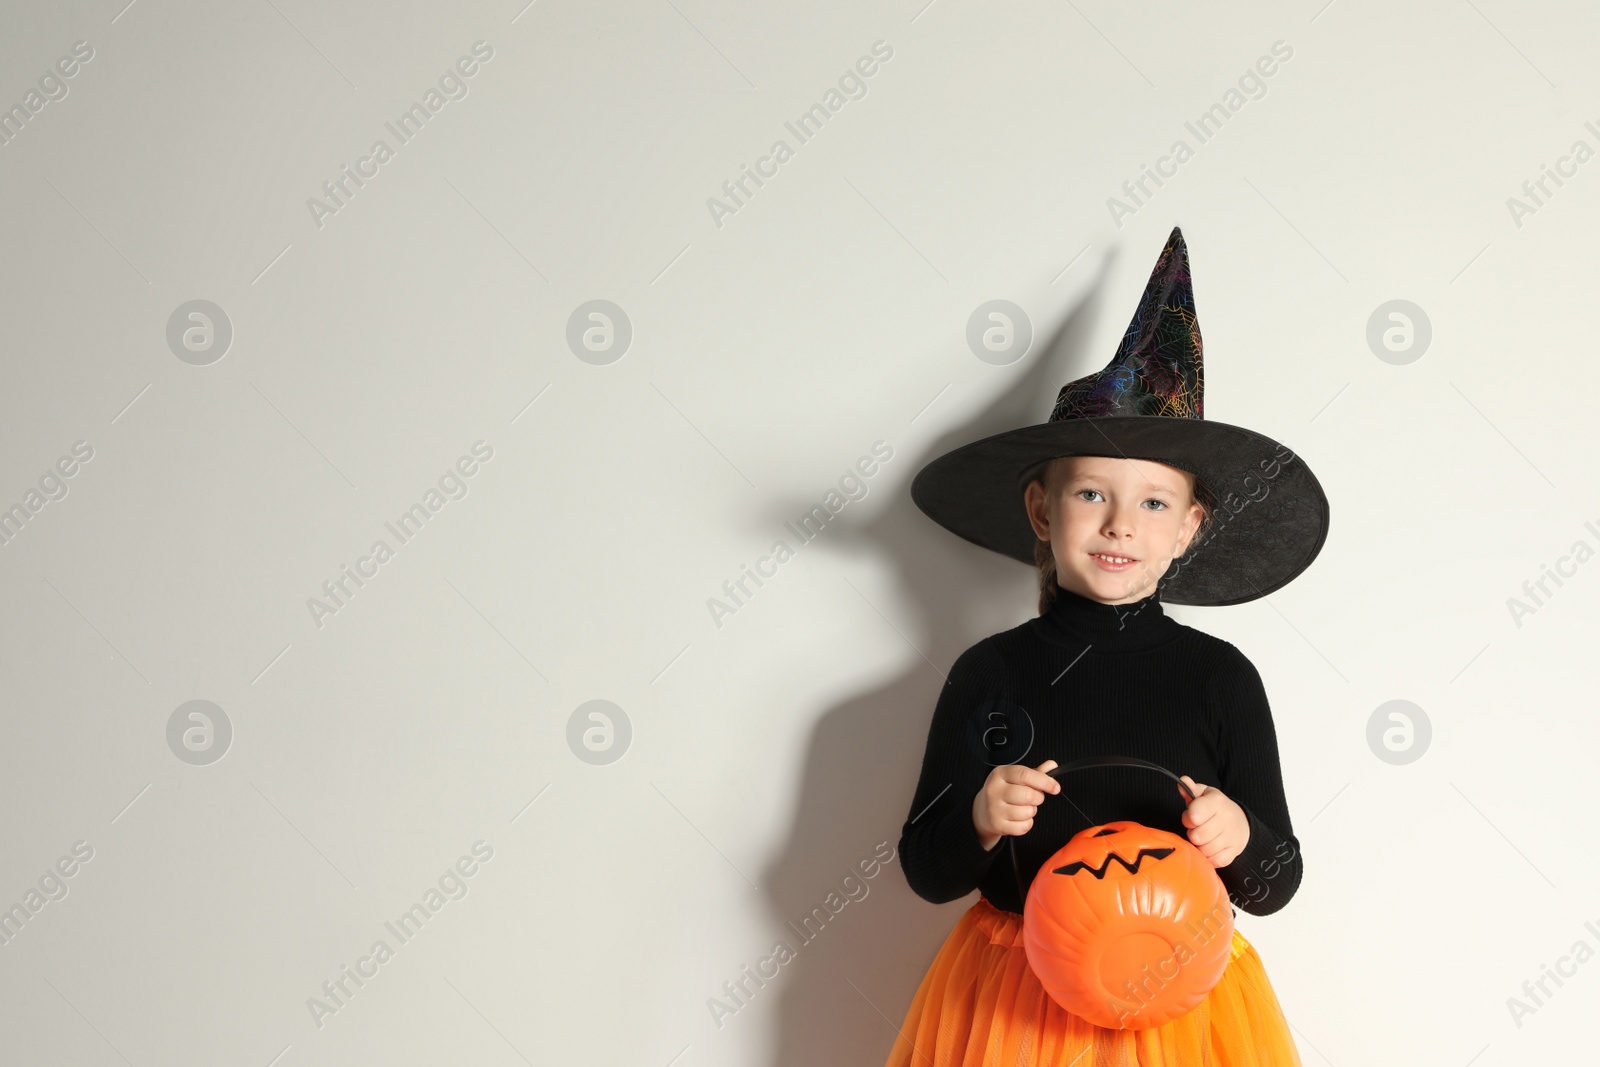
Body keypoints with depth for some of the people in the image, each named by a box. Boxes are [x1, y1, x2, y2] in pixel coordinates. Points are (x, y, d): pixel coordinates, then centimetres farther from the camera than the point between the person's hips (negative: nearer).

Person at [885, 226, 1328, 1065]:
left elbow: (1278, 884, 0)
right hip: (1015, 998, 0)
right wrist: (979, 823, -20)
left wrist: (1240, 840, -21)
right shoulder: (990, 673, -5)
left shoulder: (1220, 677, -4)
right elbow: (925, 871, 0)